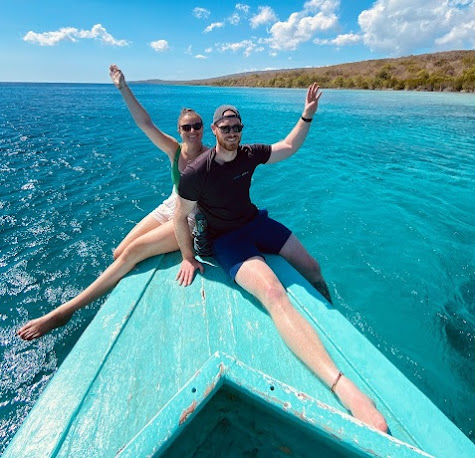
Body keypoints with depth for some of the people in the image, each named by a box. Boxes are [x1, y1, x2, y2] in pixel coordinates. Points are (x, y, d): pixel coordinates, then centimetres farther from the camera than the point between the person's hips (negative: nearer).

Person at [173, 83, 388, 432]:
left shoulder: (249, 154, -2)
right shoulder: (196, 173, -17)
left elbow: (289, 147, 10)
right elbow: (181, 216, -7)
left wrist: (308, 116, -1)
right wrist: (188, 258, -1)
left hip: (256, 222, 7)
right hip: (227, 239, -7)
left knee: (312, 268, 5)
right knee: (273, 292, -33)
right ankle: (343, 386, -43)